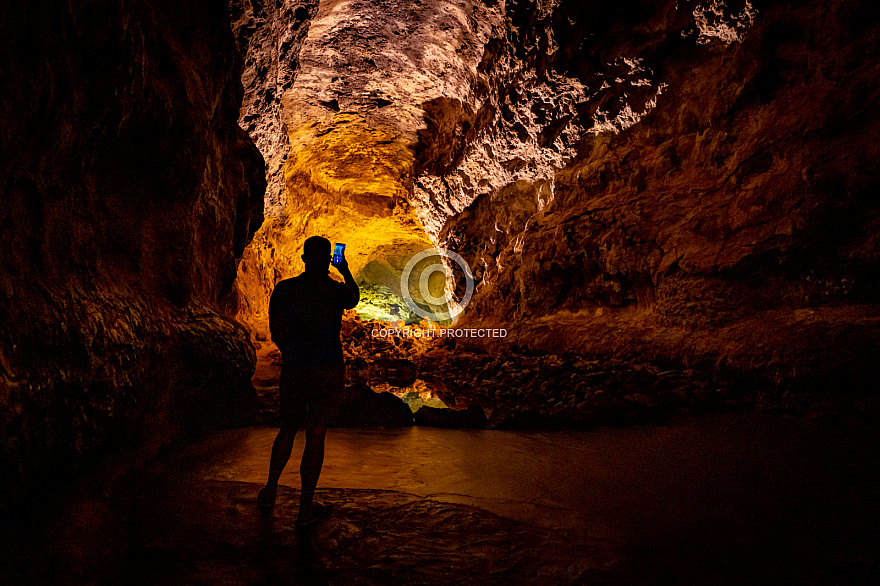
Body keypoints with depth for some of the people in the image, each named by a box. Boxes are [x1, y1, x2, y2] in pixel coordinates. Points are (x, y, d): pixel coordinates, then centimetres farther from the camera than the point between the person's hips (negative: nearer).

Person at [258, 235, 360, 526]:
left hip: (293, 371, 3)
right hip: (329, 374, -3)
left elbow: (276, 332, -2)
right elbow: (355, 299, 15)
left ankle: (270, 491, 37)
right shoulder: (337, 291, -9)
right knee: (315, 436, 7)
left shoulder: (283, 289, -4)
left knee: (289, 428, 23)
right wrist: (346, 272, 30)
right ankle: (306, 508, 19)